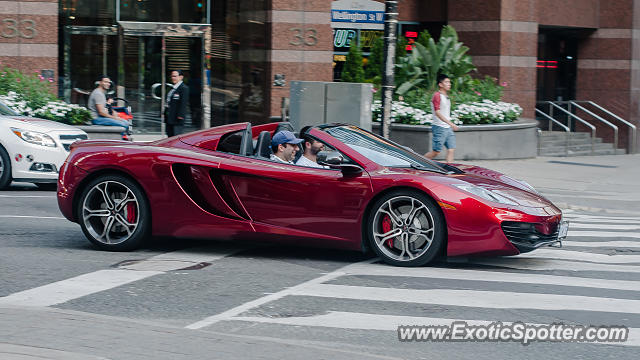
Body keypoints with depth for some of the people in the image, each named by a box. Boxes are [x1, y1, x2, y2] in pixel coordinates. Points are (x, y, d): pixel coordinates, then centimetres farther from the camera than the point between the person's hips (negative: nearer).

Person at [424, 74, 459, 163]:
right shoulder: (437, 96, -13)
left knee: (451, 149, -2)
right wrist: (450, 123, -26)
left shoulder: (446, 96, 15)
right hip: (439, 127, -9)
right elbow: (437, 113, -21)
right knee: (436, 151, -4)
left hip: (448, 128, 9)